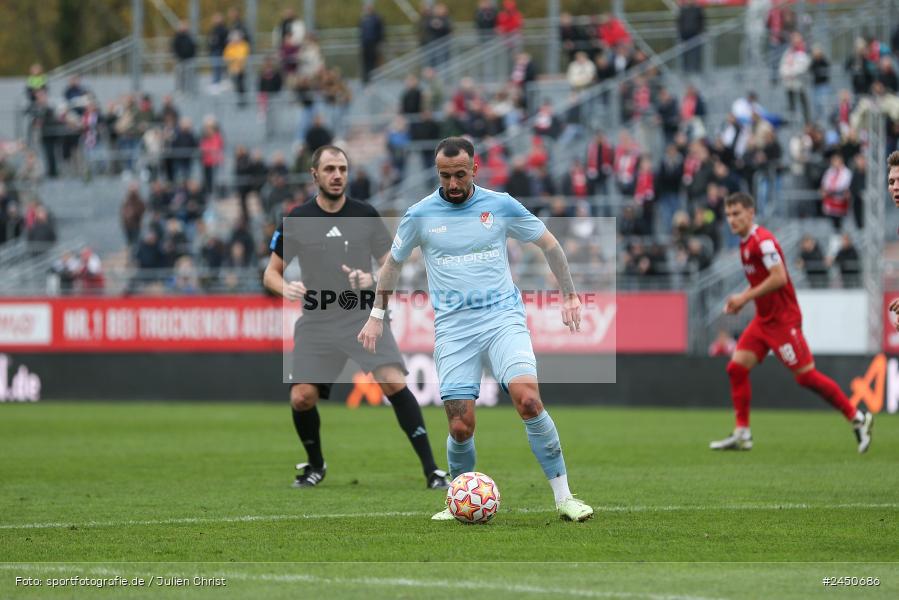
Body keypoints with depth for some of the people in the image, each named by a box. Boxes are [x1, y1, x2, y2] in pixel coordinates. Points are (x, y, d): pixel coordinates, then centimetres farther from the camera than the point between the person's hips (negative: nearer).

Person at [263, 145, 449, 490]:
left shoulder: (366, 216, 3)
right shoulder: (297, 220, 3)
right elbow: (271, 273, 8)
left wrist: (372, 279, -15)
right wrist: (285, 288, -15)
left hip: (364, 317, -1)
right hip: (316, 322, 1)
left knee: (394, 383, -20)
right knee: (301, 397, -8)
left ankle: (431, 470, -16)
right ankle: (315, 466, 22)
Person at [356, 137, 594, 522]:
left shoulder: (501, 205, 1)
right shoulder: (420, 215, 2)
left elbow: (548, 244, 14)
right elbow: (393, 262, 18)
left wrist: (569, 296, 13)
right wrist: (377, 317, 18)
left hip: (503, 317, -1)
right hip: (453, 327, 1)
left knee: (528, 400, -22)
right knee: (461, 427, -7)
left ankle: (563, 497, -14)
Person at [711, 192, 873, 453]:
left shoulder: (762, 241, -17)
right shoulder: (745, 243, 13)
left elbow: (779, 277, -25)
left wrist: (745, 297, -20)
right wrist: (741, 299, 8)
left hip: (783, 321, -9)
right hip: (763, 320, 9)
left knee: (806, 376, -9)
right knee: (736, 368, -1)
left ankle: (858, 419, 2)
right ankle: (741, 435, 2)